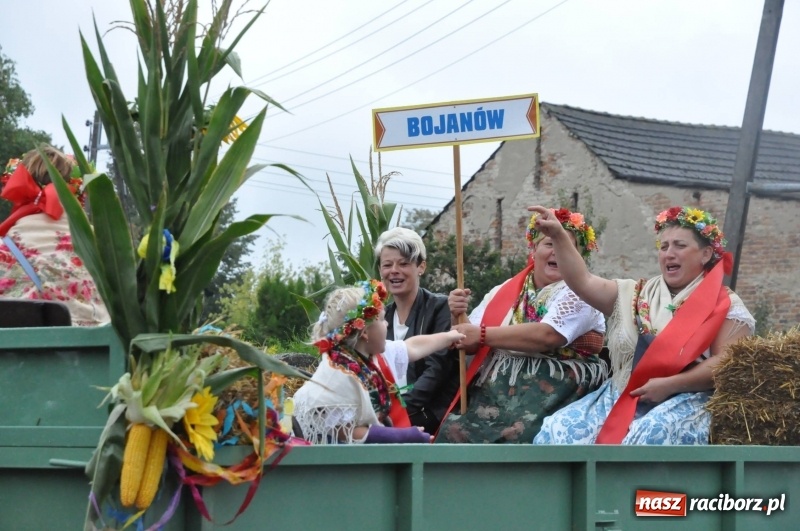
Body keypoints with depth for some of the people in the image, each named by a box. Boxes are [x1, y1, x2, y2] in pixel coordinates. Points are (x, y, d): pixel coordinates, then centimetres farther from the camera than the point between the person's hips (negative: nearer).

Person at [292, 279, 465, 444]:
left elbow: (413, 347, 24)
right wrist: (405, 436, -22)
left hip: (387, 449, 8)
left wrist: (450, 336, 37)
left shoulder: (377, 353, 4)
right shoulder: (338, 375, -22)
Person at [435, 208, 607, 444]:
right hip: (497, 390, 5)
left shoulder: (578, 292, 0)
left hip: (553, 393, -4)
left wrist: (483, 335, -14)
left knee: (518, 437, -31)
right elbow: (469, 343, 16)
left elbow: (548, 336, -17)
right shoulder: (504, 291, 15)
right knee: (455, 431, -21)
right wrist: (459, 317, -5)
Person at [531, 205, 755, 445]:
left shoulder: (725, 306, 3)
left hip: (684, 404, -5)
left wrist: (669, 385, -17)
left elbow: (725, 364, -8)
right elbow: (582, 282, 8)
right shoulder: (634, 295, 17)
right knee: (557, 430, -18)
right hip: (623, 398, 5)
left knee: (651, 436, -38)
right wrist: (559, 237, -3)